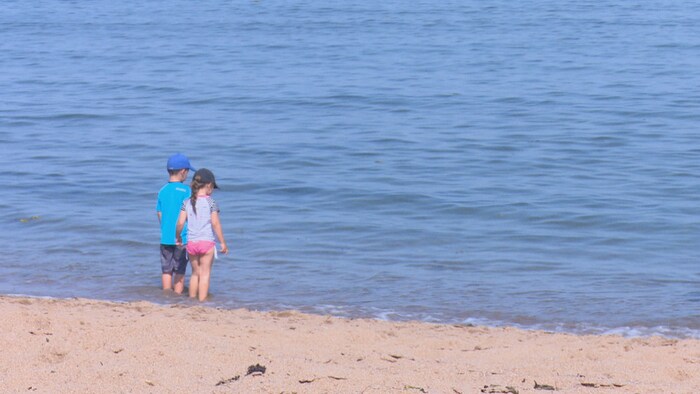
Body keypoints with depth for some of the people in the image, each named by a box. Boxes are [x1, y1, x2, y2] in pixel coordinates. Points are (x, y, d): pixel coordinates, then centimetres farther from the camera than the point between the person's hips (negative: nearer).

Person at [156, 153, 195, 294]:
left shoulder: (162, 191, 5)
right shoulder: (185, 190, -9)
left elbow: (160, 215, 8)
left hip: (165, 237, 4)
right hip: (181, 238, -4)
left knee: (166, 270, 9)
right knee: (180, 271, 4)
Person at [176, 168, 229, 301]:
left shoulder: (187, 202, 3)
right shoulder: (210, 202, -7)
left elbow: (180, 222, -2)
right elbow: (215, 223, -11)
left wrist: (178, 236, 16)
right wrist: (223, 242, -5)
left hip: (191, 243, 4)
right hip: (207, 241, -4)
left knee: (195, 273, 17)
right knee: (205, 274, 2)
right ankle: (202, 301, 0)